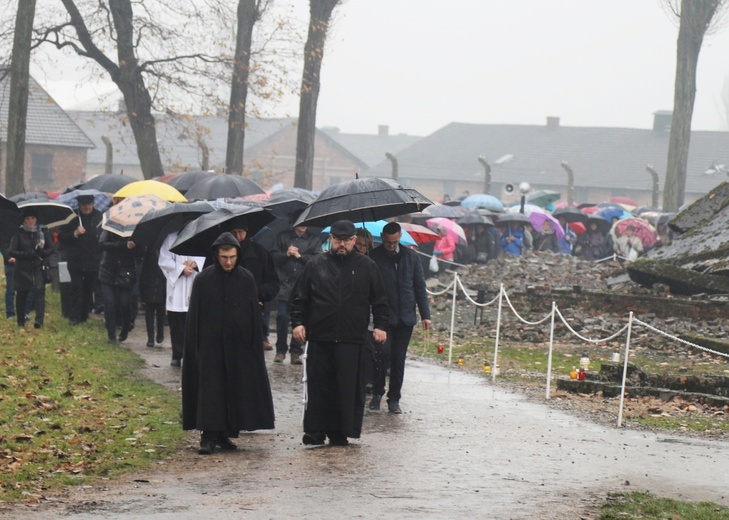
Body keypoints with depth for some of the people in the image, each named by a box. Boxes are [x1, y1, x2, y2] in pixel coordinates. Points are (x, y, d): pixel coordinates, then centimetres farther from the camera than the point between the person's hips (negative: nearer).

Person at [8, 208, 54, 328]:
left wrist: (41, 253, -13)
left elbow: (51, 249, 8)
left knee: (39, 291, -16)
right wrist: (27, 254, -17)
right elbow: (11, 251, -5)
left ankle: (39, 320, -25)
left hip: (38, 268, 0)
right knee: (21, 294, 7)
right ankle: (21, 321, 21)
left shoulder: (43, 231, 5)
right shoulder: (19, 233, 0)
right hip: (22, 269, 0)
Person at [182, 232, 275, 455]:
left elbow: (255, 315, 5)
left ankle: (224, 434, 16)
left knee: (236, 390, 5)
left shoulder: (246, 279, 2)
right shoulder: (203, 280, -2)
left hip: (239, 345, 2)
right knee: (210, 389, -6)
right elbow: (194, 317, 1)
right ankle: (209, 437, -7)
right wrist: (194, 348, -3)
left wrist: (255, 344, 1)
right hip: (211, 344, -2)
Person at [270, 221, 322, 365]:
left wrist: (299, 256, -9)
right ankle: (281, 350, 6)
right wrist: (286, 254, -11)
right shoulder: (283, 236, 13)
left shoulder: (314, 240, 12)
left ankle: (295, 351, 6)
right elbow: (273, 256, 6)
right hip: (285, 283, 0)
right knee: (282, 316, -6)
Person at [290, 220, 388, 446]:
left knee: (348, 388, 0)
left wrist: (380, 326, 2)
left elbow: (379, 300, 12)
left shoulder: (367, 266, 8)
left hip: (351, 340, 0)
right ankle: (315, 431, 7)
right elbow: (299, 297, 12)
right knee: (318, 387, 1)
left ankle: (340, 432, 7)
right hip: (319, 337, 0)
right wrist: (298, 323, 1)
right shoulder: (316, 265, 9)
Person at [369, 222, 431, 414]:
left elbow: (420, 287, 12)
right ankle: (377, 392, 3)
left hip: (405, 317, 3)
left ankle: (394, 399, 12)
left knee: (399, 359, 4)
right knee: (383, 352, -16)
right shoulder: (374, 257, -2)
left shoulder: (411, 256, 8)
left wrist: (425, 315, 7)